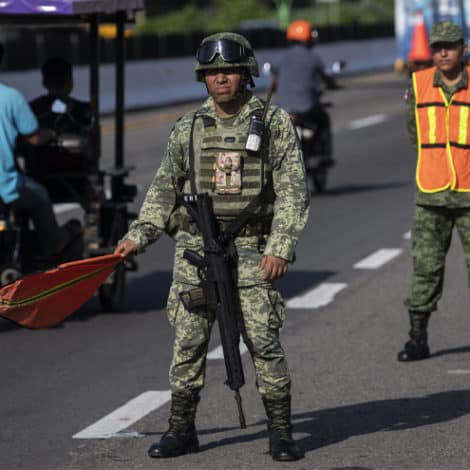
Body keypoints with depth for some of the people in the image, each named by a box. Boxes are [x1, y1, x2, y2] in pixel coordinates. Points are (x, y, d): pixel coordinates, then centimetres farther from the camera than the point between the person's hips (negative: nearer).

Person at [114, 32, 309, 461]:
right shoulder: (189, 127, 9)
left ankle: (281, 431, 2)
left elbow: (293, 191, -2)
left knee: (264, 341, -7)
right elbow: (164, 189, 17)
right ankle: (182, 430, 12)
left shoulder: (275, 123, 0)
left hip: (250, 249, -3)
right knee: (187, 343, 3)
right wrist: (138, 236, 8)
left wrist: (281, 247, -12)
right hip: (195, 248, 3)